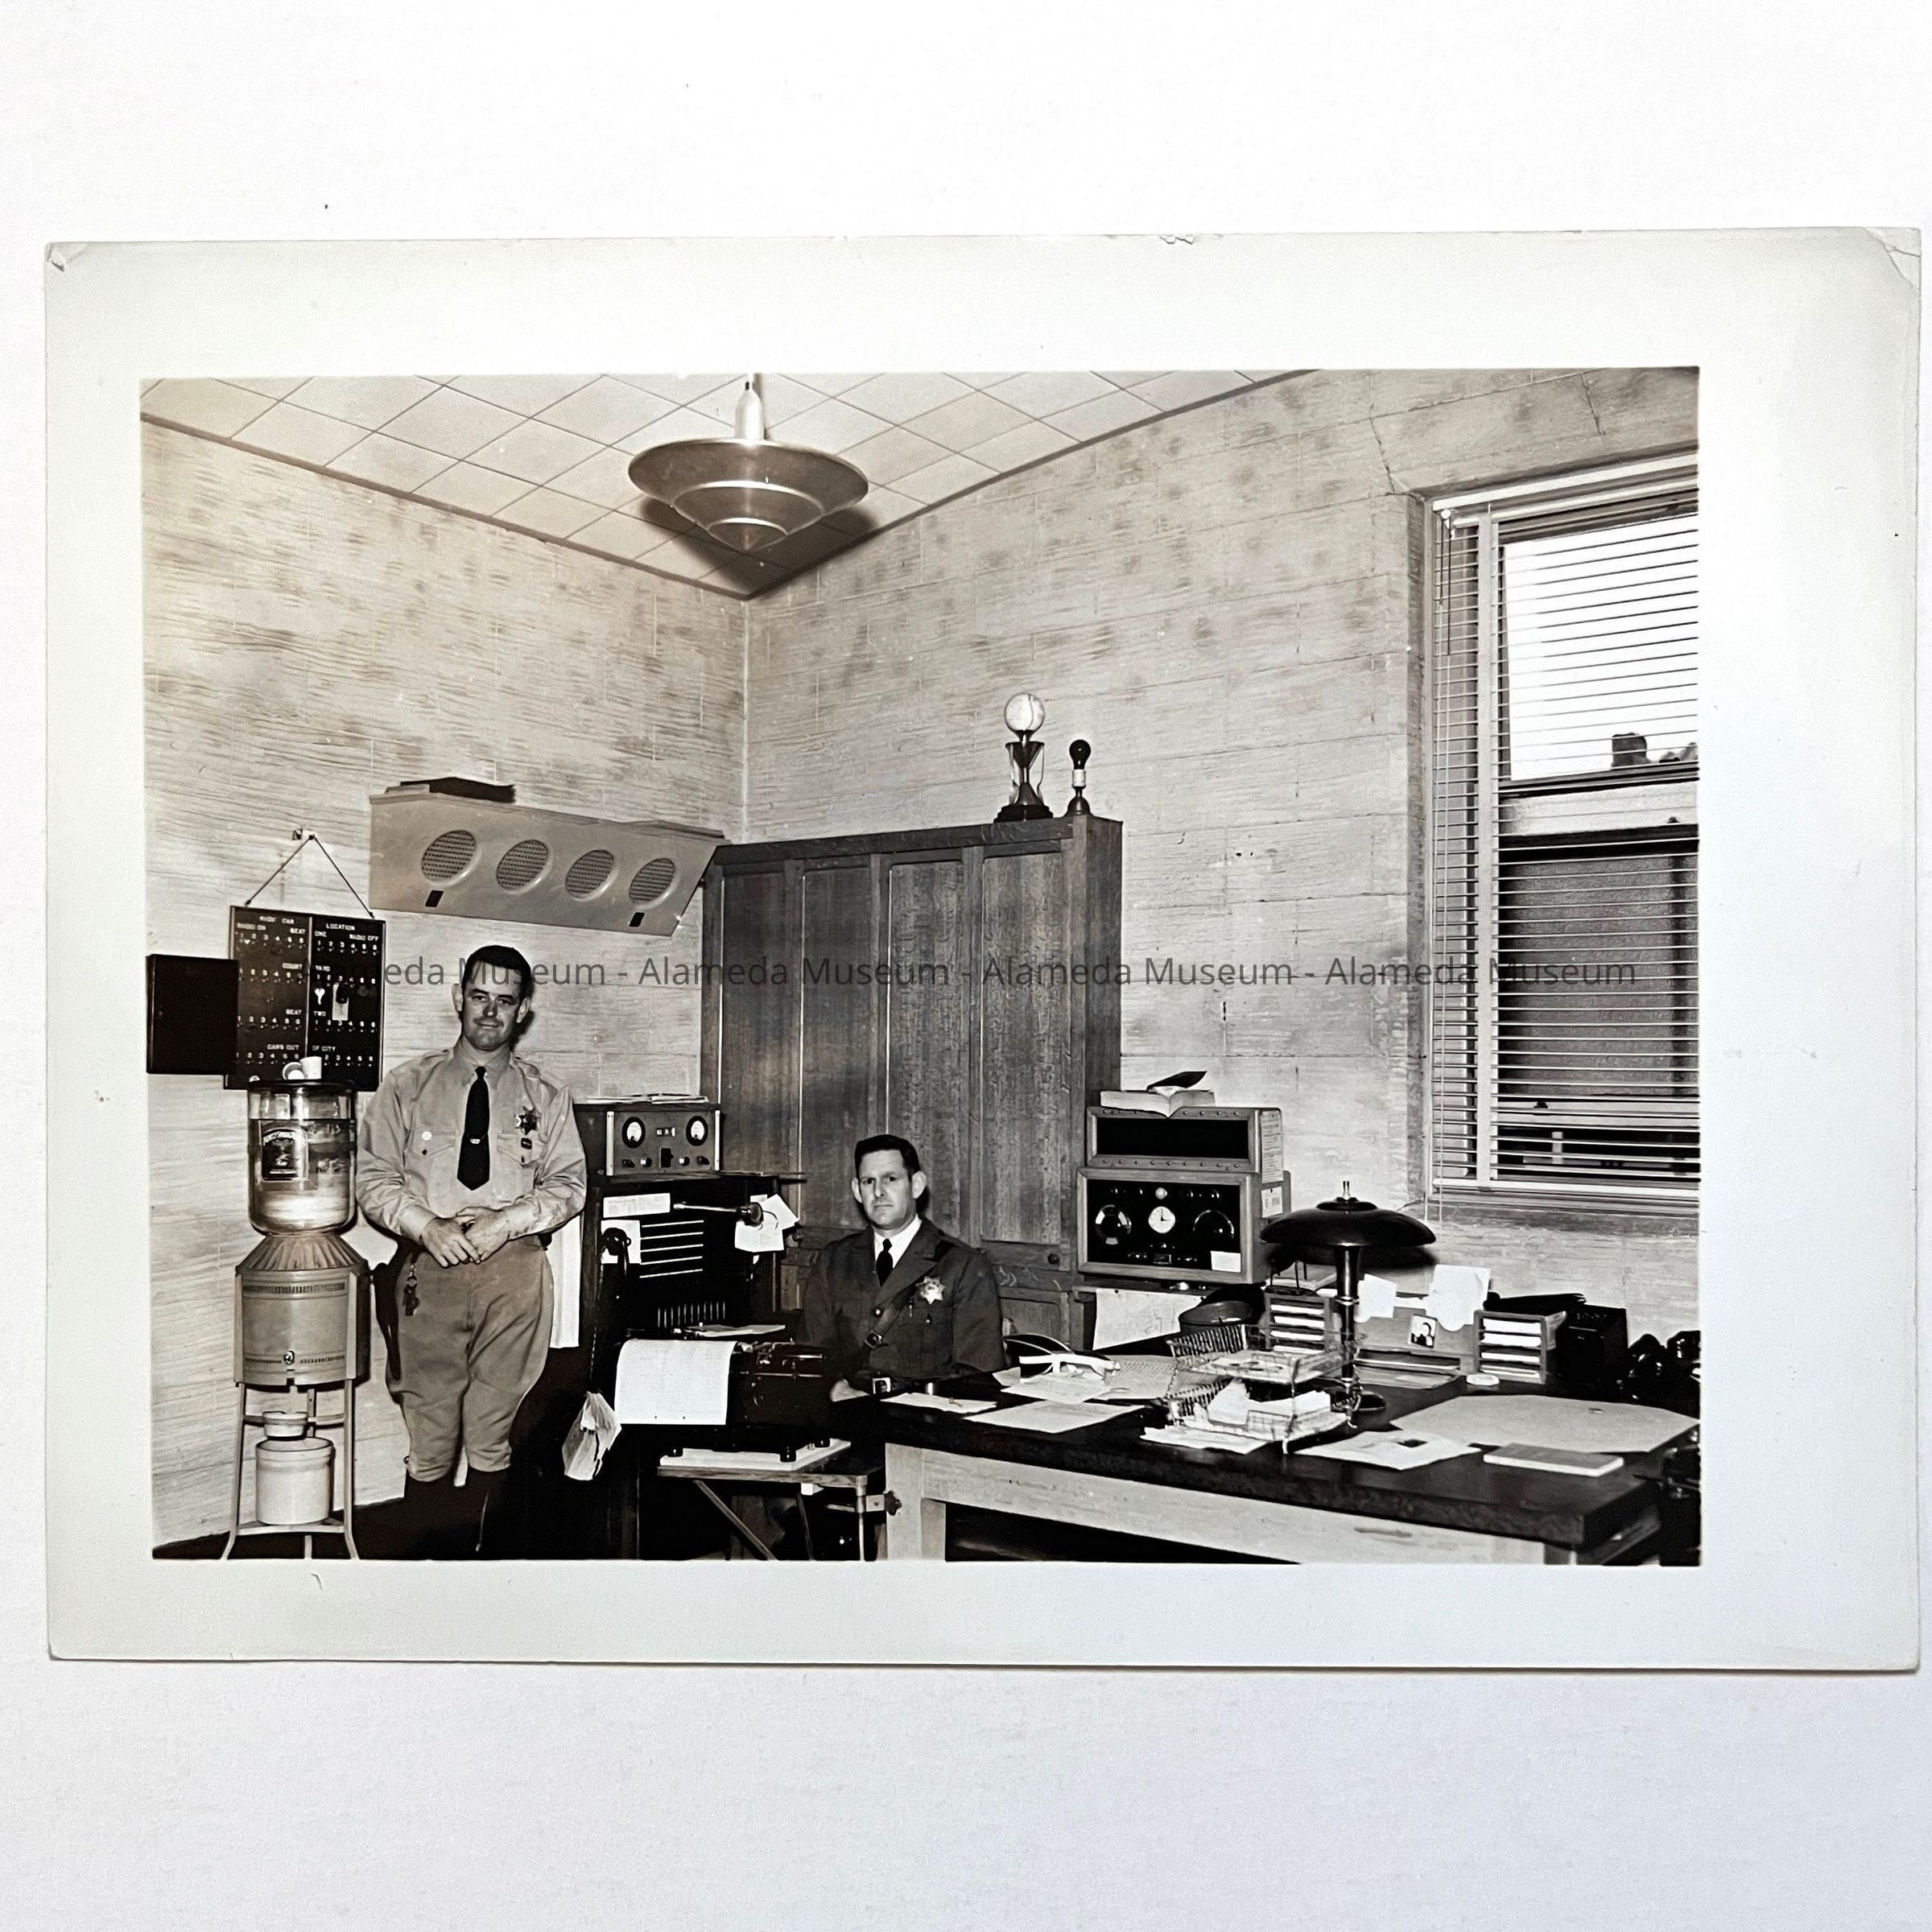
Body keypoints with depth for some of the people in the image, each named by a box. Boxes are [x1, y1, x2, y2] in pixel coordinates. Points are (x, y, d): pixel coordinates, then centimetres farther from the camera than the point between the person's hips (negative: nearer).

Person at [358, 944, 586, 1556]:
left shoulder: (546, 1097, 11)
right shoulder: (408, 1085, 9)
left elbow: (568, 1183, 7)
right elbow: (373, 1175, 6)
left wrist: (505, 1222, -9)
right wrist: (427, 1227, -10)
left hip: (513, 1270, 0)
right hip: (428, 1269, 0)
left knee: (493, 1437, 2)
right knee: (430, 1438, 0)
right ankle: (427, 1554, 9)